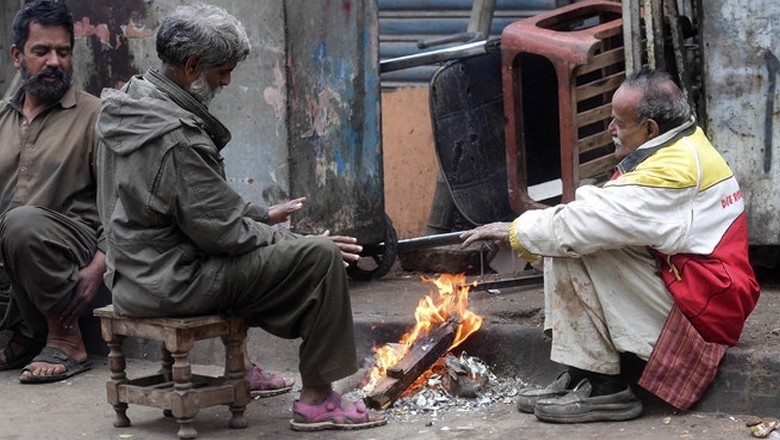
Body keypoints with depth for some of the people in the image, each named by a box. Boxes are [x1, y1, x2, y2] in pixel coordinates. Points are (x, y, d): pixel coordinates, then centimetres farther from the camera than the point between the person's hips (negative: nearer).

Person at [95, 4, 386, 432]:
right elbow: (223, 231, -20)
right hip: (173, 283, -10)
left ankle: (241, 368, 40)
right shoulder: (177, 135, -24)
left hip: (133, 275, 11)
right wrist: (298, 241, -7)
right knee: (320, 256, -14)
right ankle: (317, 400, -7)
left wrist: (261, 217, 17)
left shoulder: (126, 103, 8)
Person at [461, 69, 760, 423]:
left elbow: (589, 223, -26)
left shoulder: (673, 169, -23)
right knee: (564, 248, 6)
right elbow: (600, 217, 10)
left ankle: (604, 388, -13)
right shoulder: (682, 146, 10)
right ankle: (579, 375, 0)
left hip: (704, 311, -11)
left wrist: (516, 231, -11)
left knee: (577, 247, -19)